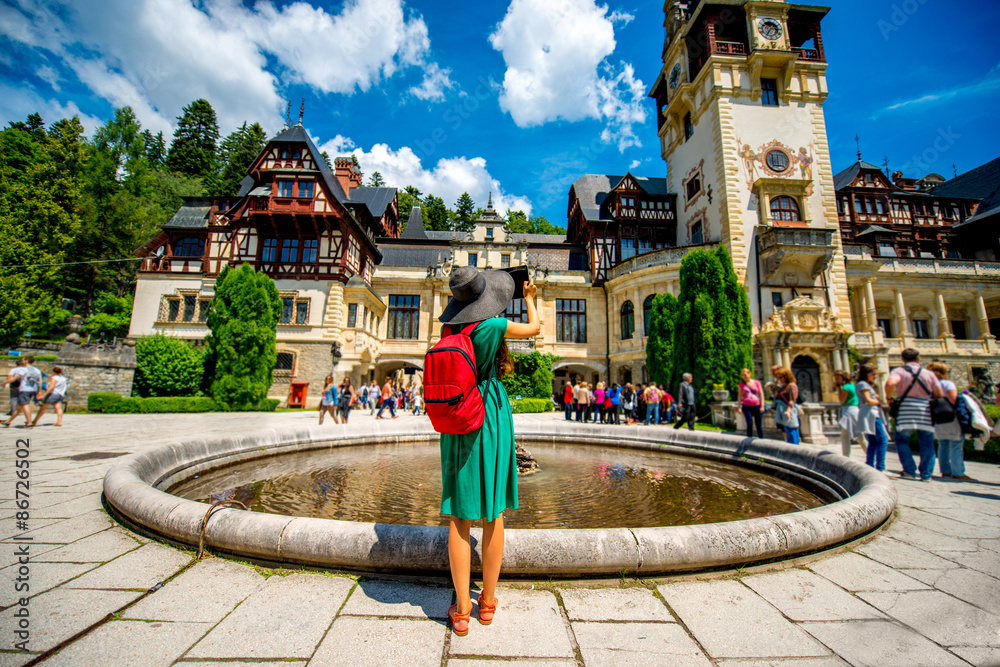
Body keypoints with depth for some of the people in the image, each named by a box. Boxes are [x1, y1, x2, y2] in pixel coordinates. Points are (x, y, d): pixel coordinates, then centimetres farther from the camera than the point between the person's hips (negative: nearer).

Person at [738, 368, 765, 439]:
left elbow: (761, 394, 5)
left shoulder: (757, 382, 3)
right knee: (750, 424, -5)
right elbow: (740, 396, 7)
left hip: (756, 406, 0)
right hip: (746, 406, 0)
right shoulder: (741, 384, 5)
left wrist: (762, 406, -1)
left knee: (759, 425, 5)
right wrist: (739, 407, 2)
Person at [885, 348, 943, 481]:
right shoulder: (929, 374, 8)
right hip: (926, 413, 3)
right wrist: (928, 397, 24)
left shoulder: (899, 371, -1)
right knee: (926, 444, 11)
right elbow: (940, 394, 5)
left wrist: (889, 398, -7)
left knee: (902, 440, 9)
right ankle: (926, 474, 13)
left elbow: (890, 383, -22)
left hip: (906, 411, -3)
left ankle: (910, 471, 5)